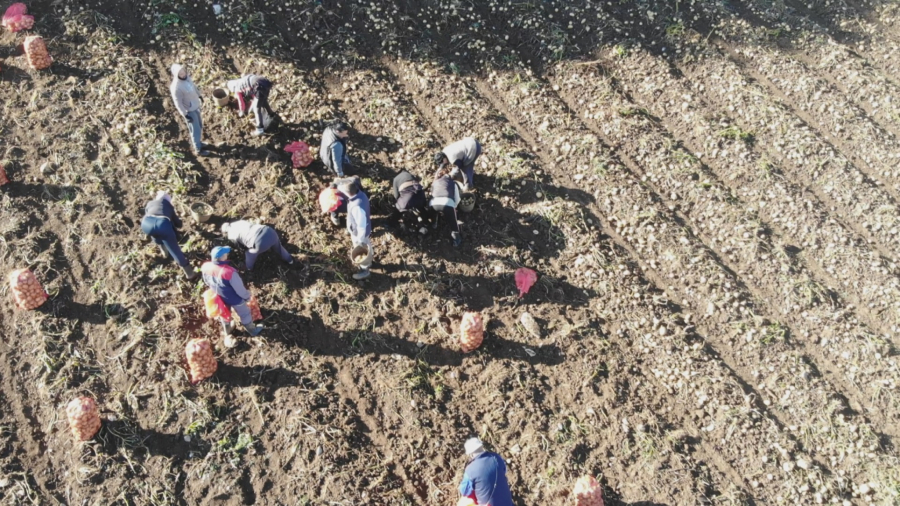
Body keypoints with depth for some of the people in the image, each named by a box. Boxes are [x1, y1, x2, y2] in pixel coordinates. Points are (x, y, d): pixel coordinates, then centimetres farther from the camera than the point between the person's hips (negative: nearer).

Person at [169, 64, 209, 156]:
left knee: (199, 126, 24)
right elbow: (178, 103, -25)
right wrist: (185, 115, -21)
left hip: (196, 106, 8)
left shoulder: (186, 76, -11)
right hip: (189, 110, -8)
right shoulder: (176, 87, -33)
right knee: (196, 130, 6)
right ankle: (198, 150, 24)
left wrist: (199, 95, 25)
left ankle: (198, 143, 46)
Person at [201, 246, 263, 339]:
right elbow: (240, 289, -27)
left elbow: (207, 282, -1)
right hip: (235, 299, -5)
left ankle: (227, 330, 61)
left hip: (219, 297, 5)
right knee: (244, 314, 24)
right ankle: (252, 330, 49)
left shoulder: (205, 267, -24)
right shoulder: (229, 272, -42)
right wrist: (247, 296, -6)